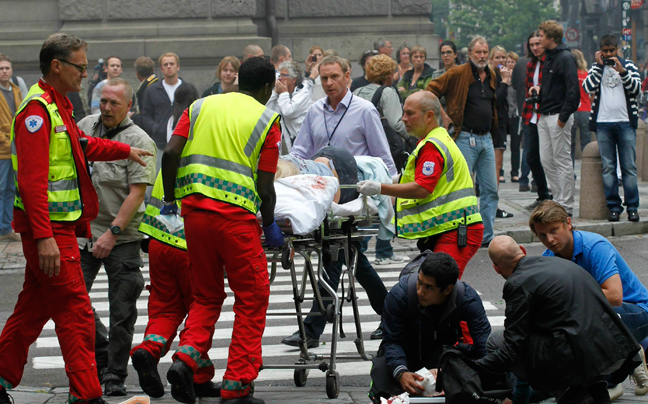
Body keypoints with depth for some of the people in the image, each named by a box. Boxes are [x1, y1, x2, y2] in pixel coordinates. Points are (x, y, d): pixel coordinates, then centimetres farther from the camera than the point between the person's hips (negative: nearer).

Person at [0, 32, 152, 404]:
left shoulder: (58, 107, 14)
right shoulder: (37, 111, -18)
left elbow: (83, 145, 35)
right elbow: (32, 181, -25)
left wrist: (125, 150, 39)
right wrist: (44, 237, -29)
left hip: (58, 225, 10)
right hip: (49, 227, -10)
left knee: (36, 304, 16)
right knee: (75, 311, -8)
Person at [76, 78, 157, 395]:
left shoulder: (139, 141, -9)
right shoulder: (86, 126, 7)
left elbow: (137, 192, -15)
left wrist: (112, 233, -21)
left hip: (122, 238, -4)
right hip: (83, 231, 5)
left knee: (122, 310, -1)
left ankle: (115, 376, 9)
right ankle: (101, 355, 19)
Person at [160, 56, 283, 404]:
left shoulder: (201, 106, 13)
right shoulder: (266, 119, 4)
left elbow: (170, 153, 1)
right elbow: (265, 186, -1)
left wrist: (169, 198, 13)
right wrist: (269, 225, 13)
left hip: (194, 209, 4)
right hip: (235, 215, -4)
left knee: (206, 294, 19)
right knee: (251, 299, 8)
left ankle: (187, 356, -5)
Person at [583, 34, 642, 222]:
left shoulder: (628, 65, 10)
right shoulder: (597, 67, 13)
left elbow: (636, 88, -2)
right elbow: (588, 87, -4)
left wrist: (621, 71, -12)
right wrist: (599, 65, -3)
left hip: (625, 122, -1)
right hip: (603, 123, 1)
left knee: (629, 166, -2)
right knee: (608, 167, 0)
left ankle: (632, 207, 1)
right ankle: (613, 206, 3)